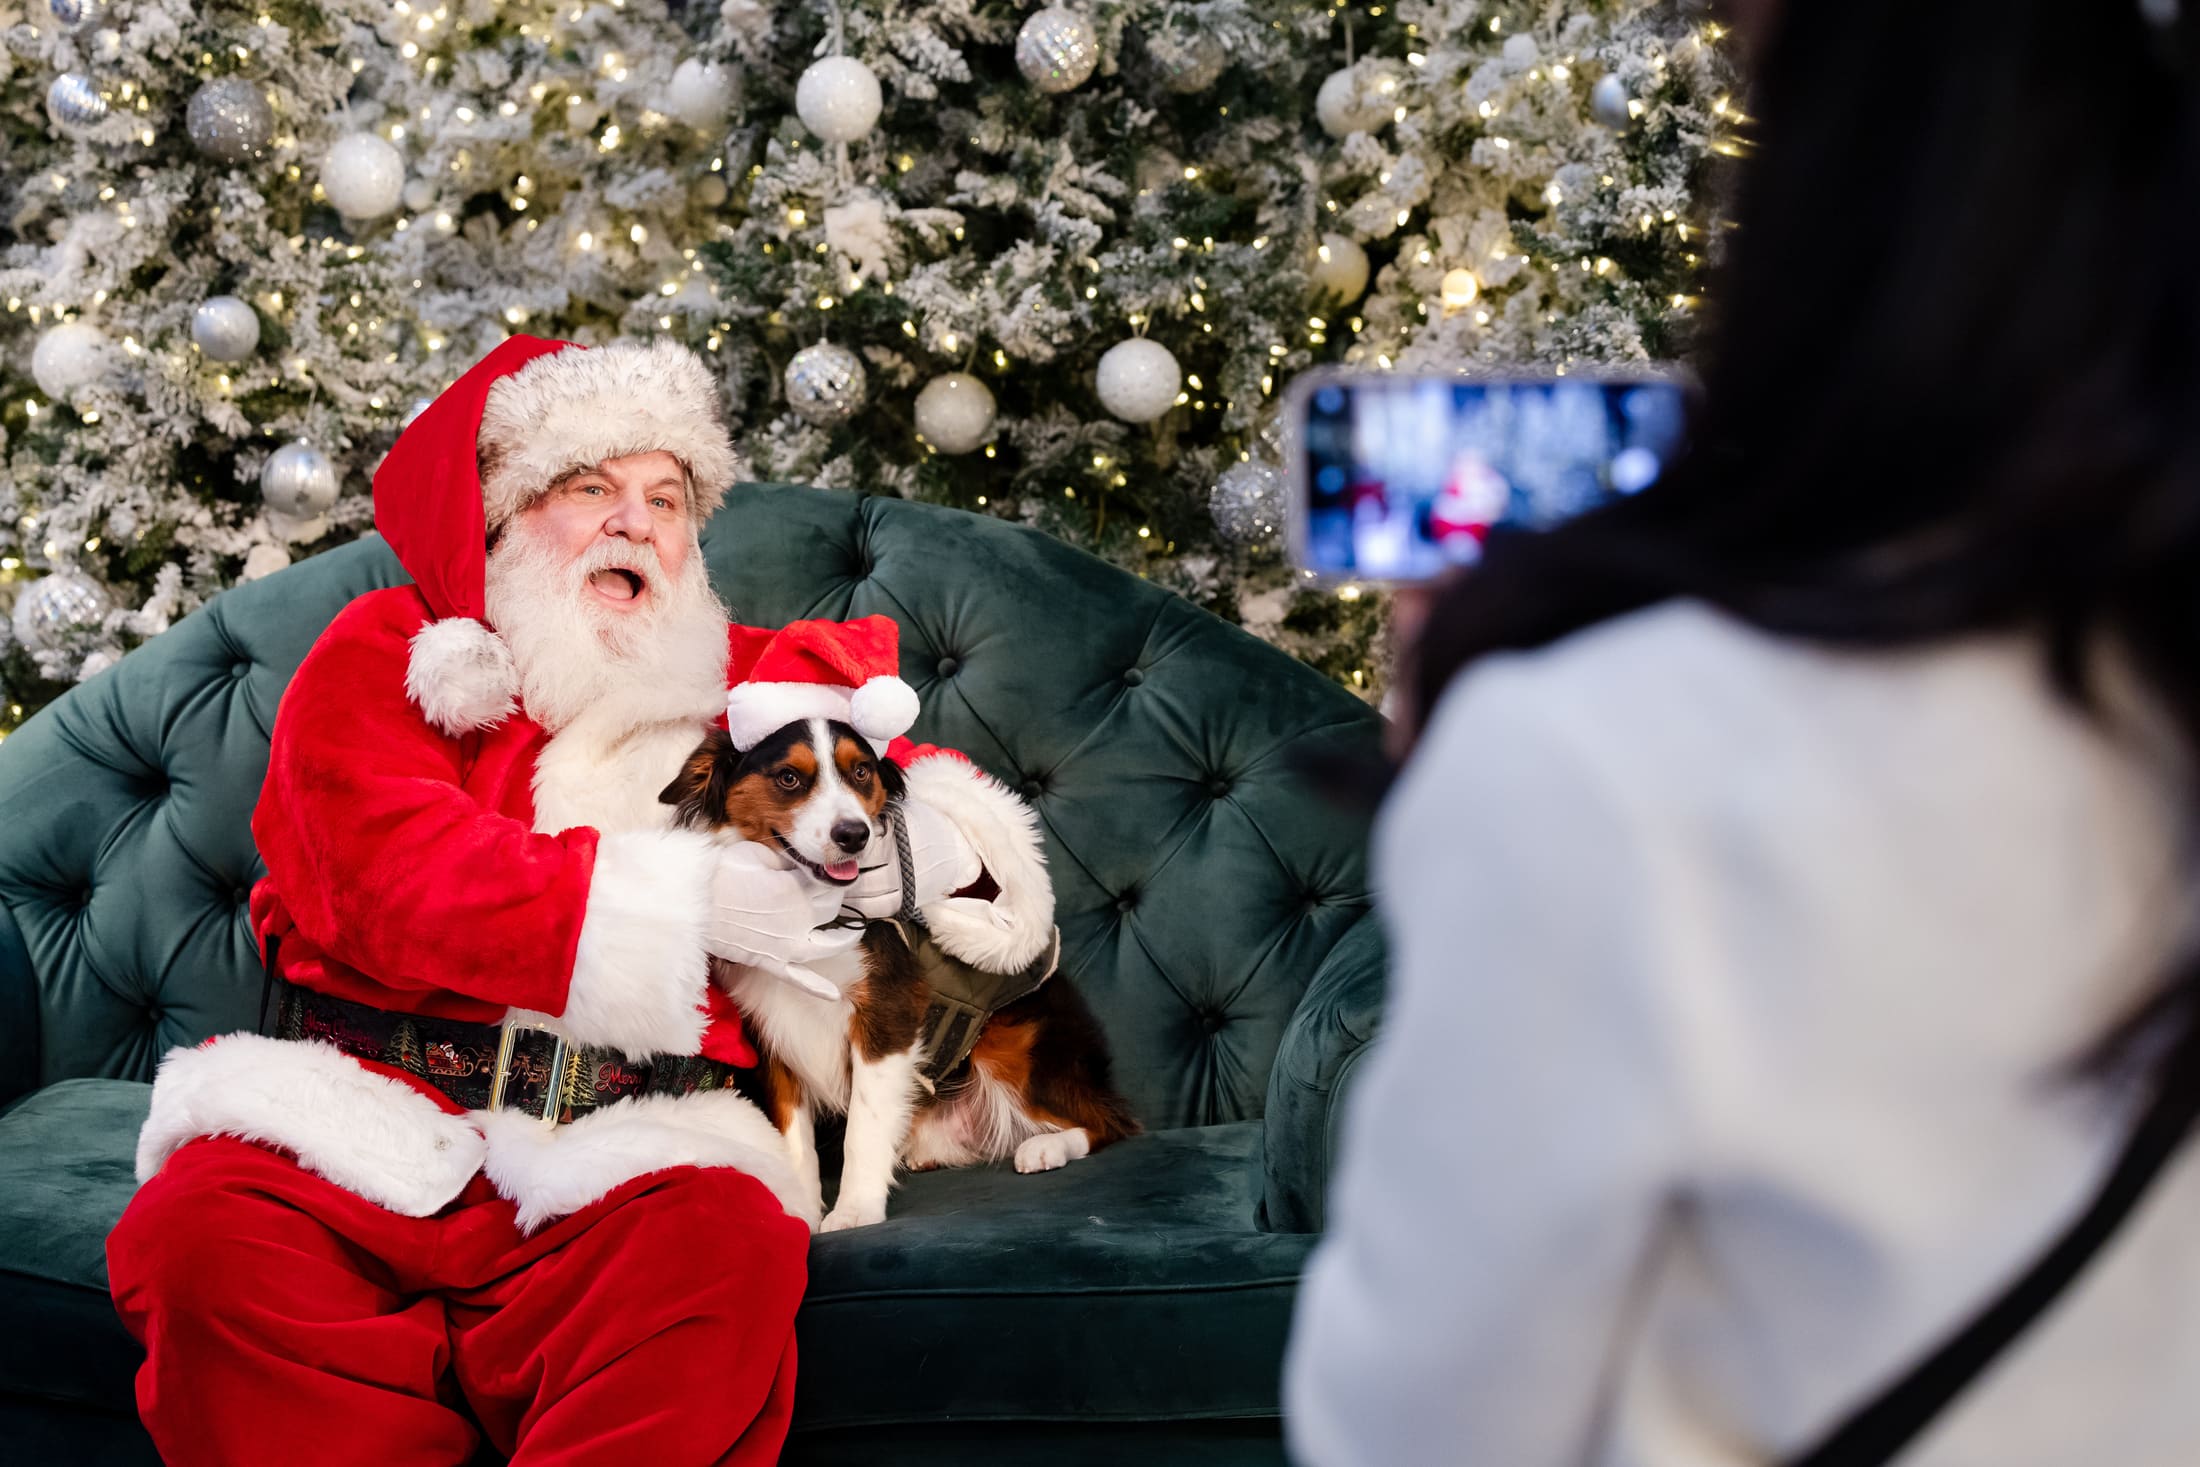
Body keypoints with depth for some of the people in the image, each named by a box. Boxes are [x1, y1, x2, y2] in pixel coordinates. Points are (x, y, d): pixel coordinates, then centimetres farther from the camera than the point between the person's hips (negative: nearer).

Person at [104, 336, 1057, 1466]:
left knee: (734, 1243, -34)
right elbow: (394, 875, -7)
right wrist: (677, 897, -16)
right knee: (205, 1237, -31)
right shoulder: (379, 657, 11)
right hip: (373, 1107, -1)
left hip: (617, 1140, 1)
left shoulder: (742, 680, 21)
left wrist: (932, 838, -2)